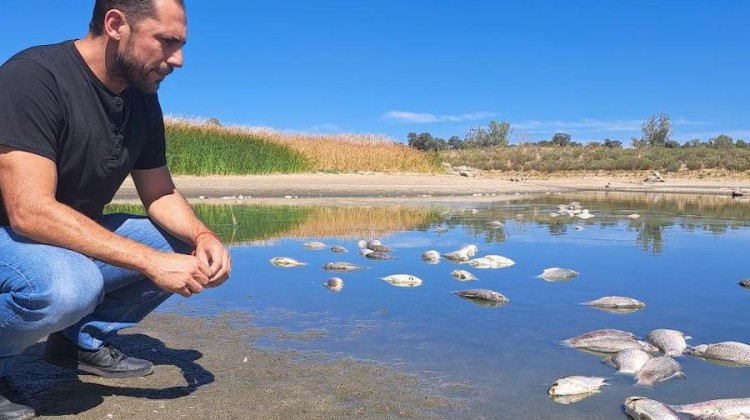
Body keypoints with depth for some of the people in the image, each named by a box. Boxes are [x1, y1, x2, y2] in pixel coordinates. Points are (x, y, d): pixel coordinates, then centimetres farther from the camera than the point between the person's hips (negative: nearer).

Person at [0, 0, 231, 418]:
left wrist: (203, 235, -15)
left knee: (189, 247, -3)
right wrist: (152, 262, -33)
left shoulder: (143, 101, 0)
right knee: (69, 285, -37)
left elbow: (161, 194, 7)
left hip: (76, 237, 8)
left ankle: (84, 337, 9)